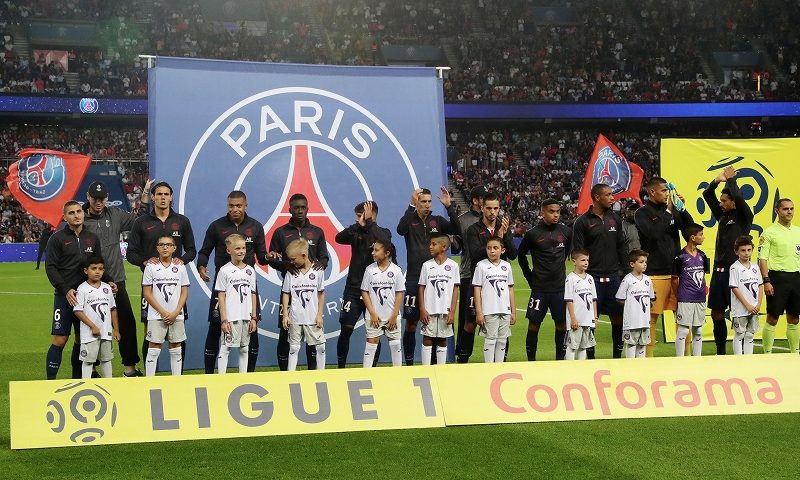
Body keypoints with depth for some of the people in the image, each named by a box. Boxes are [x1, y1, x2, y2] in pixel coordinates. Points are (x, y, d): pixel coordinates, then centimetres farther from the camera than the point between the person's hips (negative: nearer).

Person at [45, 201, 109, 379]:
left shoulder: (92, 238, 13)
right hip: (64, 297, -4)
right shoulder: (57, 238, -1)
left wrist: (107, 281, 1)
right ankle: (50, 380, -2)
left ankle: (77, 379, 18)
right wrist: (66, 290, -15)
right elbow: (50, 267, -6)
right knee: (60, 340, -7)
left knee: (82, 339, 8)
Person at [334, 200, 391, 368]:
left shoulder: (384, 232, 2)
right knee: (346, 329, -2)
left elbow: (383, 241, -22)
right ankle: (341, 367, 8)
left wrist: (369, 221, -17)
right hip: (353, 288, 1)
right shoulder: (356, 232, 4)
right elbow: (339, 238, -15)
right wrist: (359, 224, -25)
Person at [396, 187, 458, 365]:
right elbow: (400, 229, -22)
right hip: (414, 279, -2)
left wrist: (449, 207, -17)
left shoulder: (438, 221, 8)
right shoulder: (410, 221, 0)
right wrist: (411, 206, -30)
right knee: (411, 324, 3)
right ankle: (409, 362, 12)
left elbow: (456, 229, -8)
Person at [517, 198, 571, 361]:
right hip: (539, 288, -3)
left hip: (560, 286, 3)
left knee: (561, 323, 5)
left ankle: (560, 359, 15)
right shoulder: (533, 234, -6)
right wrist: (530, 277, 5)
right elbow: (521, 256, 7)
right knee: (534, 323, 1)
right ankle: (531, 359, 10)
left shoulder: (566, 231, 2)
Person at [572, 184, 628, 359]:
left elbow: (622, 247, 16)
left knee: (618, 316, 4)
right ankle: (590, 357, 9)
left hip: (614, 276, 5)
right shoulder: (582, 222, -3)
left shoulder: (615, 219, 12)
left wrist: (626, 270, 8)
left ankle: (617, 355, 14)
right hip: (593, 277, -4)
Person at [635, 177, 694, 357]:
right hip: (655, 273, -5)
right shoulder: (643, 212, -4)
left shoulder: (671, 209, 12)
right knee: (652, 316, -1)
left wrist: (682, 209, -2)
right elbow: (654, 233, -20)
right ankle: (648, 355, 5)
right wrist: (668, 211, -13)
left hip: (676, 271, 5)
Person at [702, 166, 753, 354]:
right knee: (717, 314, 9)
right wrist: (717, 180, 0)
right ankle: (720, 352, 18)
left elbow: (738, 197, -20)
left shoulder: (744, 217, -3)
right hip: (719, 270, 7)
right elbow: (707, 195, 15)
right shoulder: (722, 216, 14)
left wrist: (731, 179, -7)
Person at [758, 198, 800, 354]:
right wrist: (766, 281, -15)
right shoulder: (769, 232, -4)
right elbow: (762, 258, -8)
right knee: (772, 318, -2)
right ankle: (767, 353, 4)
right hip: (777, 277, -5)